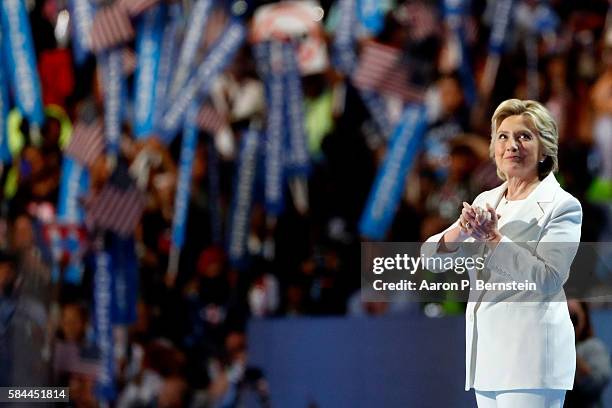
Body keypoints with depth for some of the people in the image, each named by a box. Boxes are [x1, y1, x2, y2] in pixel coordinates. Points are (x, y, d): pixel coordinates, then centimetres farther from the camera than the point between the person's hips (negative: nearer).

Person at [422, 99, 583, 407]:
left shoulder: (562, 205, -3)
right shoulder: (486, 202, 16)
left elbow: (547, 278, -15)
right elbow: (431, 256, 8)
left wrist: (493, 238, -17)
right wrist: (460, 232, -13)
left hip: (530, 355, -7)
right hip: (486, 351, 7)